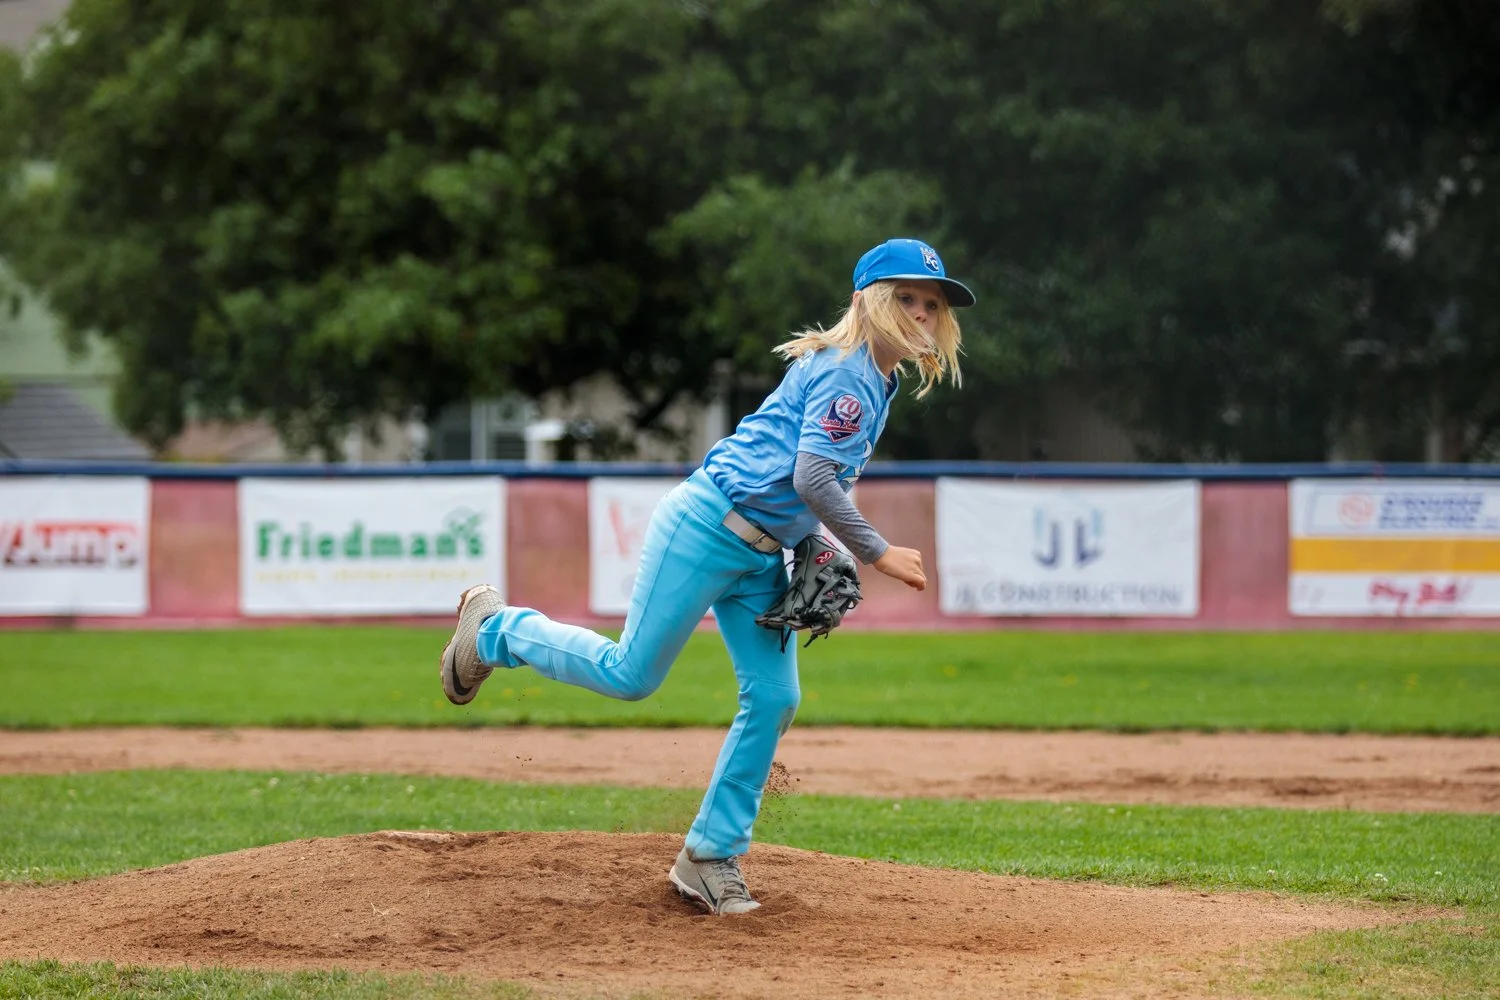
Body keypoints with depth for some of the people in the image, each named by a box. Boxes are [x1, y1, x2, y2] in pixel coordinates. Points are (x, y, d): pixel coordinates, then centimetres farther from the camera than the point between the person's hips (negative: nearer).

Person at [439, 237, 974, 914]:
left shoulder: (878, 379, 16)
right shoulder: (846, 370, -14)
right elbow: (812, 476, -23)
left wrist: (813, 541, 9)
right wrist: (876, 553, -16)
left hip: (760, 556, 9)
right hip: (706, 527, -9)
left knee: (773, 698, 0)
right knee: (631, 675, -6)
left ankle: (710, 858, 7)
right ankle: (497, 629, 17)